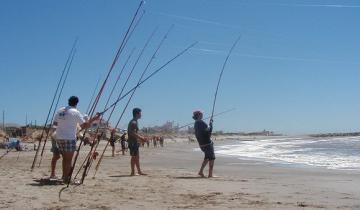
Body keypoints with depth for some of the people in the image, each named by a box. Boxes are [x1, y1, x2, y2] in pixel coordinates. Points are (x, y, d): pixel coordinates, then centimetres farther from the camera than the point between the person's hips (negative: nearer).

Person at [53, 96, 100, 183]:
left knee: (65, 158, 17)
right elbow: (84, 126, -10)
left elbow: (55, 123, 15)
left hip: (59, 138, 6)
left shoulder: (60, 110, 10)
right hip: (69, 138, -6)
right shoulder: (75, 112, -7)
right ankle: (66, 178, 1)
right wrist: (93, 119, -3)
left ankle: (64, 176, 23)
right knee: (68, 160, 0)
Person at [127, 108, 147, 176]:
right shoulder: (133, 122, -15)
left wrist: (141, 138, 17)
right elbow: (132, 133, -24)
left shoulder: (134, 122, 17)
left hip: (135, 142, 10)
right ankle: (133, 172, 0)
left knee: (137, 157, 13)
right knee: (134, 157, -5)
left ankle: (139, 171, 19)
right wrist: (141, 138, -18)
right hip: (133, 142, -10)